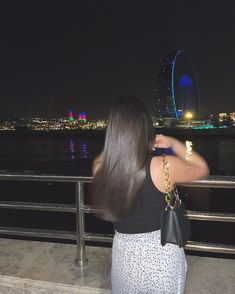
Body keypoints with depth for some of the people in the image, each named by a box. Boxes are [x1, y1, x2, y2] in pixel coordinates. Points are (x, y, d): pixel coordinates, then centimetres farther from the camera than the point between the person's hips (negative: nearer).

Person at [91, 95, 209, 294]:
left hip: (124, 253, 2)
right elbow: (202, 170, -2)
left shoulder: (100, 168, -15)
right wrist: (174, 143, 2)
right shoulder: (165, 166, -23)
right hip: (162, 254, -1)